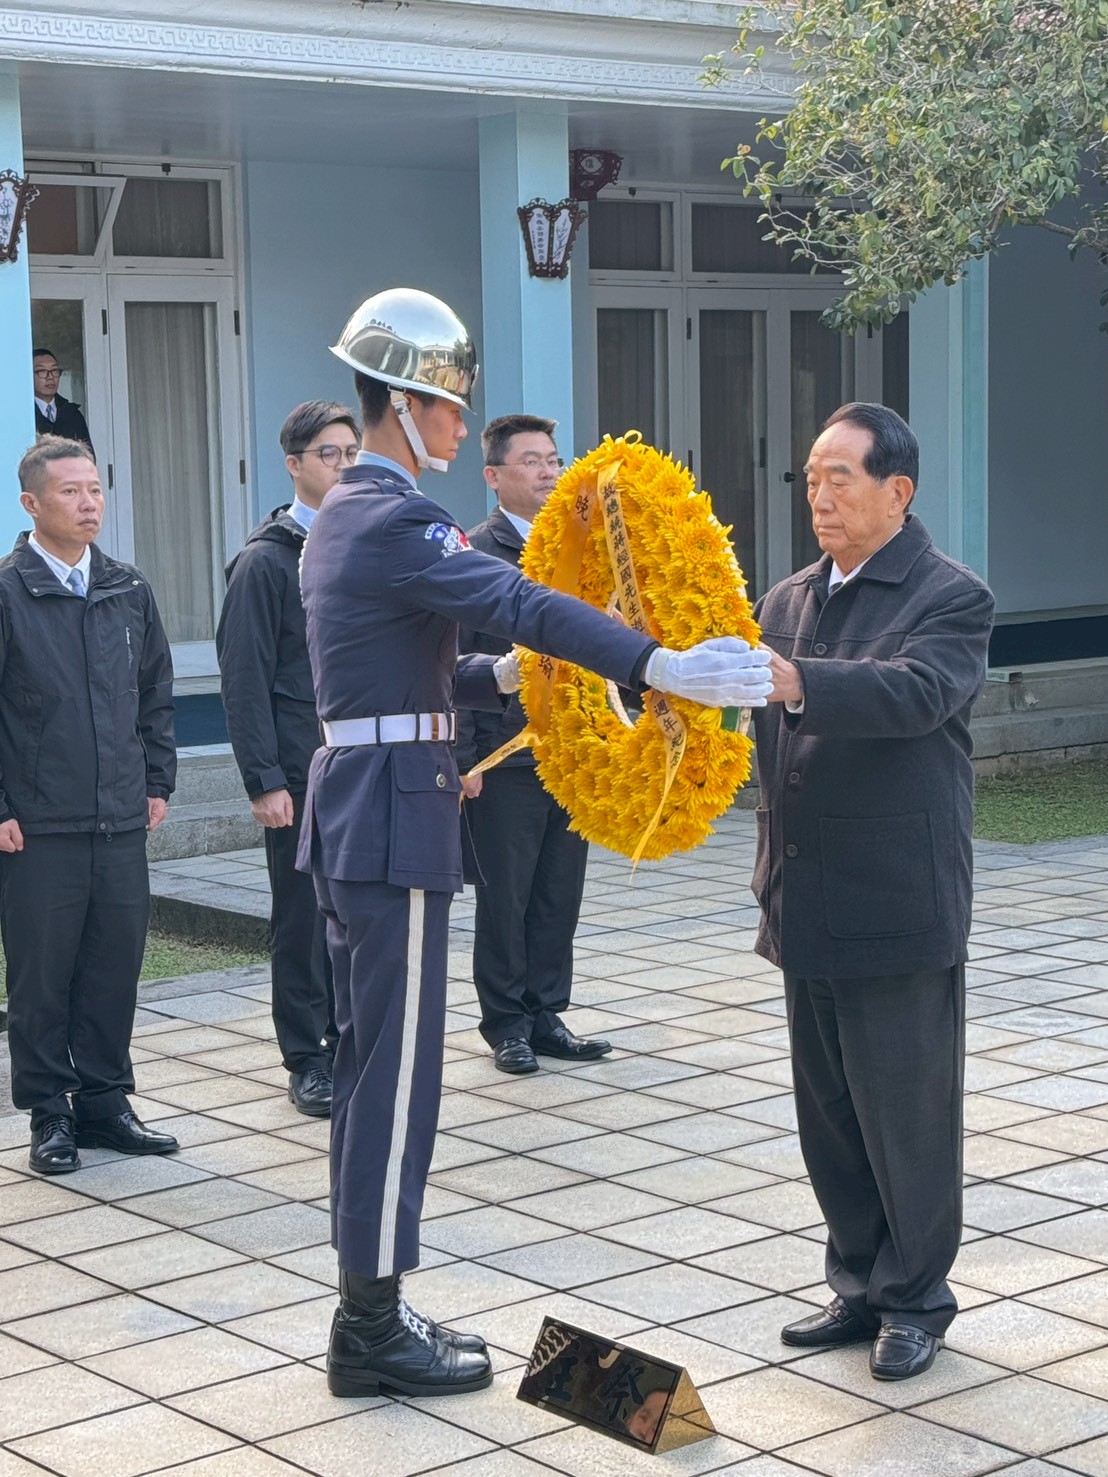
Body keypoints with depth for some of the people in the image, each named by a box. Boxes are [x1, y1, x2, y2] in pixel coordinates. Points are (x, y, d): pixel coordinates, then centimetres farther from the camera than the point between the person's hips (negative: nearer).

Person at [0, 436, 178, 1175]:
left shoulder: (129, 590, 9)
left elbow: (157, 694, 18)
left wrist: (158, 782, 11)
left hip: (122, 823, 5)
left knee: (116, 968, 9)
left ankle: (105, 1101, 22)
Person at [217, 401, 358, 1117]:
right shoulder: (267, 560, -5)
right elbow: (246, 679, -8)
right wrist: (265, 781, -13)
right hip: (302, 773, -5)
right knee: (304, 916, 2)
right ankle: (308, 1059, 12)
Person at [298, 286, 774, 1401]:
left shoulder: (342, 515, 17)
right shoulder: (396, 520, -15)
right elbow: (521, 604, -29)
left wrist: (504, 675, 10)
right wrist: (662, 668, -36)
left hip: (350, 810, 10)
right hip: (395, 817, -10)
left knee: (371, 1065, 13)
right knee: (396, 1072, -4)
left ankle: (369, 1313, 21)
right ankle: (372, 1334, 2)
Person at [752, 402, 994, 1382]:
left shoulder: (951, 599, -9)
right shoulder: (789, 601, 14)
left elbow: (915, 691, -28)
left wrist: (794, 682, -42)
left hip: (899, 909, -7)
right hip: (809, 908, 7)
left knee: (907, 1113, 3)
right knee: (830, 1113, 15)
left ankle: (916, 1300, 18)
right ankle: (862, 1285, 28)